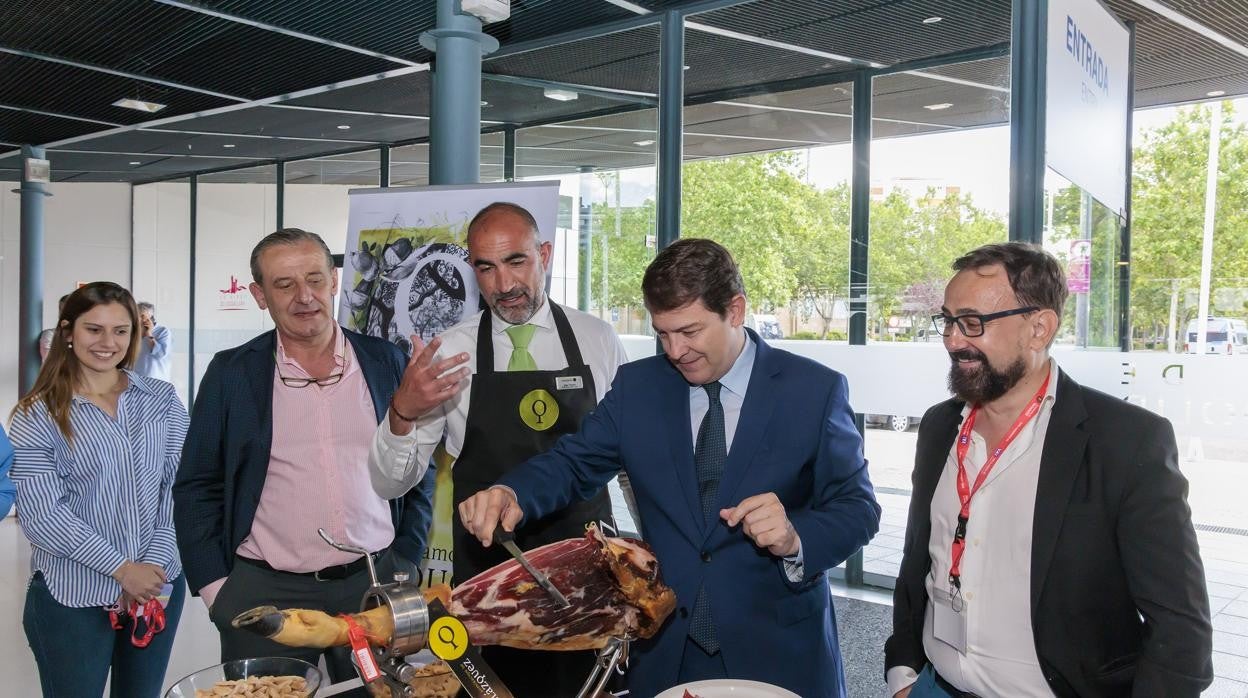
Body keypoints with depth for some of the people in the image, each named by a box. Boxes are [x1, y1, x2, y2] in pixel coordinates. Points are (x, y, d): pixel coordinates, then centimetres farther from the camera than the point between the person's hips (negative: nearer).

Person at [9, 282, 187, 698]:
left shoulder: (162, 400, 4)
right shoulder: (38, 415, -4)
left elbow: (178, 486, 1)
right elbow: (40, 515, -10)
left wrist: (154, 562, -10)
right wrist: (121, 568, -15)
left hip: (159, 586, 3)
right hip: (72, 597, -2)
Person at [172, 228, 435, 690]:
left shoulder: (386, 362, 2)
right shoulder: (232, 373, -1)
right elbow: (197, 488, 3)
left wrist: (406, 564, 4)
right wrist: (216, 588, -2)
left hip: (374, 585, 1)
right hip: (263, 595, -1)